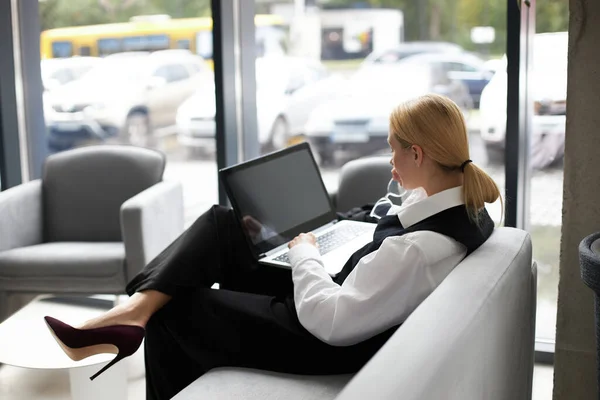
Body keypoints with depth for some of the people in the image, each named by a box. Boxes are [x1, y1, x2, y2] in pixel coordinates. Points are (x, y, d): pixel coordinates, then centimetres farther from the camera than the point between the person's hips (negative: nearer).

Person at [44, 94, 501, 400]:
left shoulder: (425, 248, -33)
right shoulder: (460, 205, -4)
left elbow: (330, 320, -31)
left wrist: (304, 251, -15)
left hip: (324, 343, -9)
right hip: (333, 301, 9)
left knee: (172, 314, 2)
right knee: (221, 222, 2)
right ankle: (136, 307, -7)